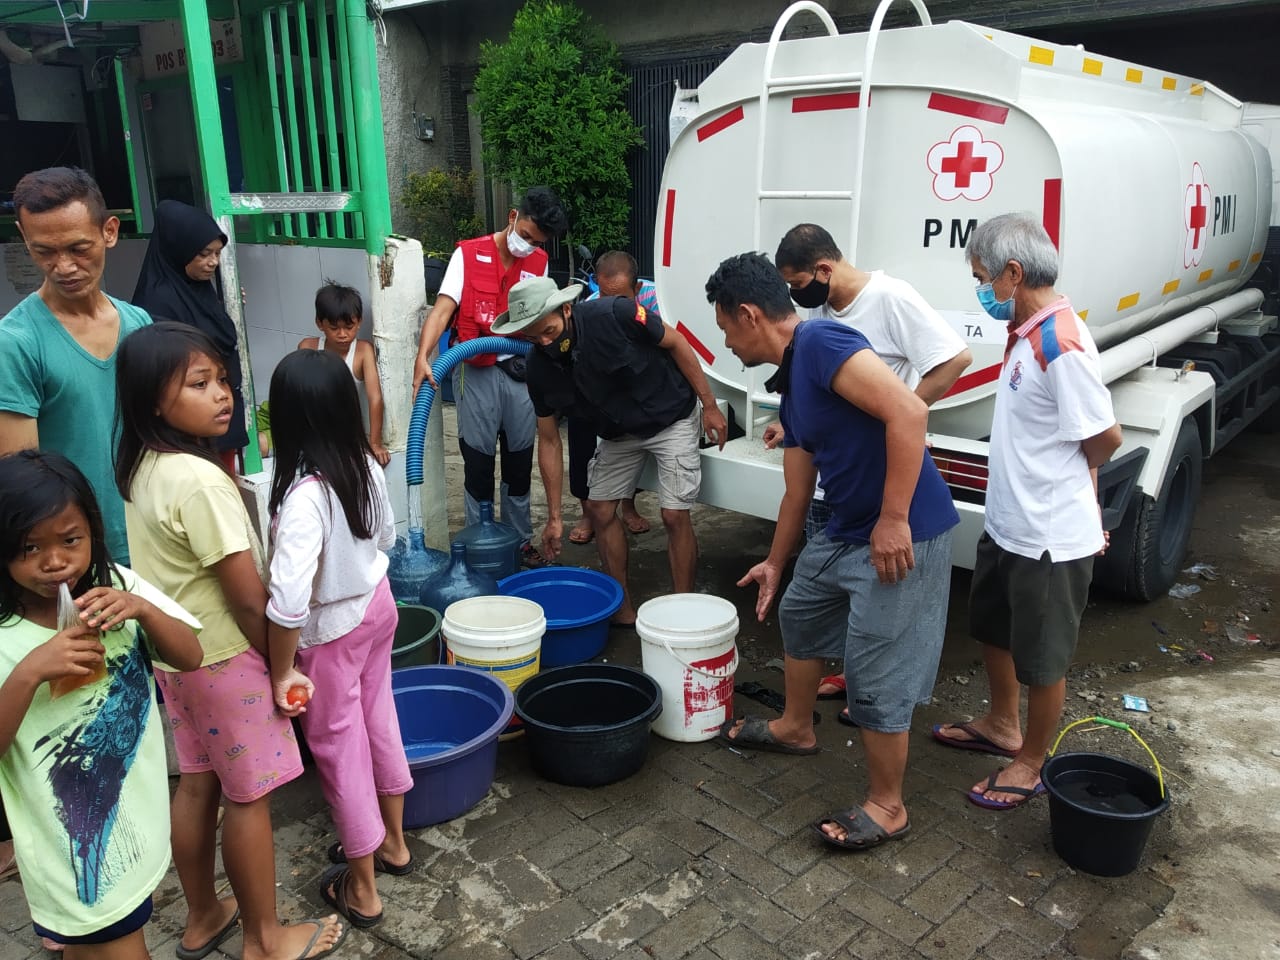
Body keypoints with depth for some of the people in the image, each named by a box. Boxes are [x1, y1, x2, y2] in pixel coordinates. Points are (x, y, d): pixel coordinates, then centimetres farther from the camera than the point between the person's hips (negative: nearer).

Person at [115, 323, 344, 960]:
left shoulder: (139, 468, 0)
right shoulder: (201, 483, -27)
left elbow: (169, 568, 9)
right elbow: (248, 598, -23)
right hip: (225, 659, -8)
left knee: (197, 785, 20)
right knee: (250, 797, 7)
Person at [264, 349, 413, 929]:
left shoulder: (304, 494, -31)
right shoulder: (366, 464, -9)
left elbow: (288, 599, -33)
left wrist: (281, 671, -21)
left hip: (331, 628, -7)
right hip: (377, 602, 7)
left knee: (339, 747, 10)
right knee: (378, 718, 23)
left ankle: (361, 889, 28)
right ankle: (392, 840, 44)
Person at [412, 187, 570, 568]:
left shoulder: (538, 262, 6)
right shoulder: (469, 254, -7)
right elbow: (442, 309, -17)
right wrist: (422, 357, -30)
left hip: (520, 370, 4)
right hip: (476, 371, -4)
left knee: (520, 458, 11)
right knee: (478, 459, 3)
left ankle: (521, 539, 25)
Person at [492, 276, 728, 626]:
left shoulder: (614, 315, -31)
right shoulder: (540, 367, -15)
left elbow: (675, 343, -16)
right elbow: (549, 441, -6)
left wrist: (710, 406, -13)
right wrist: (554, 516, -4)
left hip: (671, 418, -5)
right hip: (618, 432, 6)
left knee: (674, 515, -11)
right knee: (600, 509, 4)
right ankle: (624, 609, 17)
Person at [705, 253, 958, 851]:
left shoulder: (821, 343, -18)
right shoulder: (791, 384, 12)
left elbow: (909, 413, -29)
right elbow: (797, 492, 21)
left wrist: (893, 520, -27)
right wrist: (774, 564, 30)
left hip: (902, 537, -10)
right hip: (845, 532, 10)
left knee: (875, 675, 0)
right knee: (800, 613, 26)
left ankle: (886, 807, 20)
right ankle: (795, 728, 48)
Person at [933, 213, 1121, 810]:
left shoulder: (1061, 345, -25)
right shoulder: (1026, 332, 5)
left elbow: (1105, 437, -18)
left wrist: (1063, 483, 0)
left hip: (1050, 537, -10)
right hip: (1007, 524, 10)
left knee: (1041, 658, 10)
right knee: (993, 628, 26)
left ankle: (1030, 765, 30)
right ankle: (1002, 727, 48)